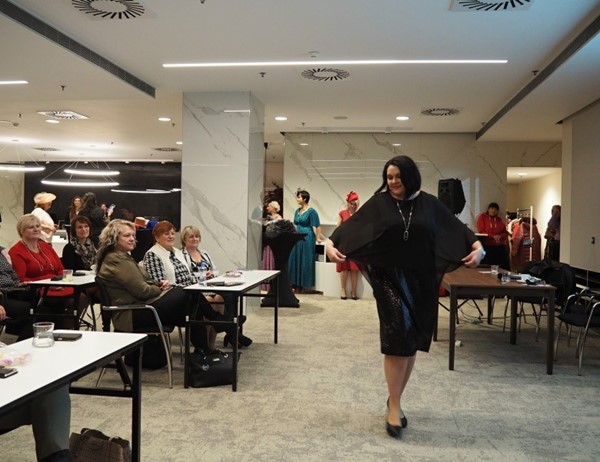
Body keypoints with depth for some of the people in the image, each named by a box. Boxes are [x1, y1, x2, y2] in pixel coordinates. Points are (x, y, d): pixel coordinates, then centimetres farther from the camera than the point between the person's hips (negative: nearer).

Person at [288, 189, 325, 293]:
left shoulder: (311, 211, -10)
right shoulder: (297, 211, 12)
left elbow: (317, 226, -10)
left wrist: (318, 237, -9)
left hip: (307, 238, -7)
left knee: (305, 261, 0)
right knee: (294, 260, 6)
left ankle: (301, 285, 8)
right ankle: (296, 284, 15)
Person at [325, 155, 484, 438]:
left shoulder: (429, 204, 5)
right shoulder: (378, 204, 1)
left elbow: (456, 228, 3)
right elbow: (351, 226, -4)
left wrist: (477, 246, -12)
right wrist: (331, 243, -20)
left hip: (421, 281, 3)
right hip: (390, 278, -3)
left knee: (412, 341, 7)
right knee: (398, 337, -14)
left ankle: (394, 400, 23)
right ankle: (394, 406, -3)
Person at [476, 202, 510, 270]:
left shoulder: (499, 220, 14)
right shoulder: (482, 217, 3)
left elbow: (506, 232, 13)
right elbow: (481, 232, -5)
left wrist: (500, 236, -10)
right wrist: (493, 236, -14)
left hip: (500, 247, 4)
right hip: (487, 247, -4)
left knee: (504, 267, -2)